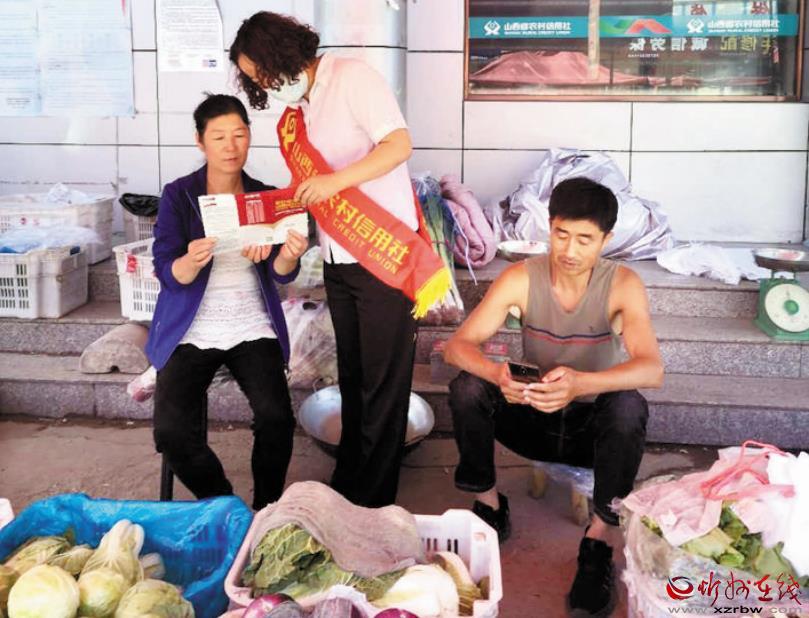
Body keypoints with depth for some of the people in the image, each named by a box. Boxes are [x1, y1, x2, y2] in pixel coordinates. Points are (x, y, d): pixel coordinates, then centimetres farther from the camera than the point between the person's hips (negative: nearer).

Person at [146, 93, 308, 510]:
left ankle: (267, 509, 2)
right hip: (191, 331, -1)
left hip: (252, 328, 1)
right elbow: (168, 273, -9)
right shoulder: (178, 196, 0)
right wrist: (192, 261, -34)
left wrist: (289, 254, -29)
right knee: (173, 432, -22)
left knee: (276, 417, -25)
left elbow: (282, 273, -4)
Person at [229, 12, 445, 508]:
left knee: (382, 383, 0)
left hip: (385, 253, -8)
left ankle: (372, 504, 10)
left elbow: (399, 144, -19)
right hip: (339, 261, 8)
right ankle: (346, 487, 28)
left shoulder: (351, 77, -9)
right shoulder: (294, 113, 13)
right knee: (352, 378, 16)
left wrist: (336, 180, -25)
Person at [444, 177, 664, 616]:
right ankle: (489, 505, -4)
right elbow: (458, 345, -20)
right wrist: (497, 374, -43)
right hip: (531, 419, 2)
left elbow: (651, 370, -32)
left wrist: (581, 383, -52)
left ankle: (601, 540, -21)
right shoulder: (521, 278, -14)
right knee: (467, 388, -24)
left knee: (629, 406, -34)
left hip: (592, 426, -2)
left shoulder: (622, 285, -18)